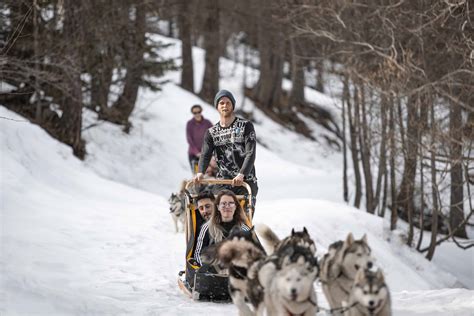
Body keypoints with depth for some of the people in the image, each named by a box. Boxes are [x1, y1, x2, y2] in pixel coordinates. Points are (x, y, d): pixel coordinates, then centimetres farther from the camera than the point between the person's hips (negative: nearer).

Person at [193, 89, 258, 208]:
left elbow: (250, 153, -8)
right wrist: (200, 173, -24)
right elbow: (205, 154, -1)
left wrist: (241, 174, -25)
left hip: (246, 181, -2)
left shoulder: (246, 126, 2)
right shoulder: (212, 132, 12)